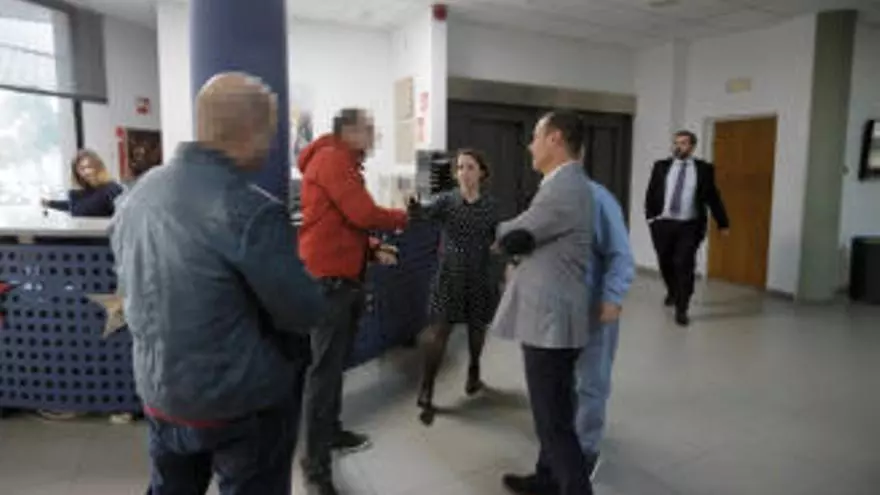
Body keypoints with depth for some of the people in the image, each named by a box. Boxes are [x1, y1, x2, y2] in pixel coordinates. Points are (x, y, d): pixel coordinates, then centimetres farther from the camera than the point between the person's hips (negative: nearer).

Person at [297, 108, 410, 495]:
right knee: (325, 368, -6)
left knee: (336, 362, 18)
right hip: (328, 280, -10)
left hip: (346, 277, 10)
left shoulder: (345, 164, 20)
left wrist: (374, 250, 7)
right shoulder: (331, 159, -12)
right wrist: (401, 218, -3)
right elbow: (363, 214, -21)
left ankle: (332, 432, 33)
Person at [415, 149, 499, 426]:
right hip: (449, 277, -2)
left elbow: (496, 239, 8)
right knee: (438, 332, -8)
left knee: (476, 328, 17)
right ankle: (426, 395, 0)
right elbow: (425, 214, -19)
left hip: (479, 278, 2)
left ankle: (474, 372, 45)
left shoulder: (490, 205, 1)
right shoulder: (446, 200, -3)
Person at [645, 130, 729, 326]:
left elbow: (713, 197, 4)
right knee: (666, 264, 14)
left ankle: (681, 309, 2)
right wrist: (650, 216, -5)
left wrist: (723, 223, 6)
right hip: (663, 224, 2)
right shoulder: (661, 166, 6)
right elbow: (651, 193, 7)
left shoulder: (704, 169, 1)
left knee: (684, 265, -8)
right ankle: (672, 292, 42)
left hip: (689, 226, -2)